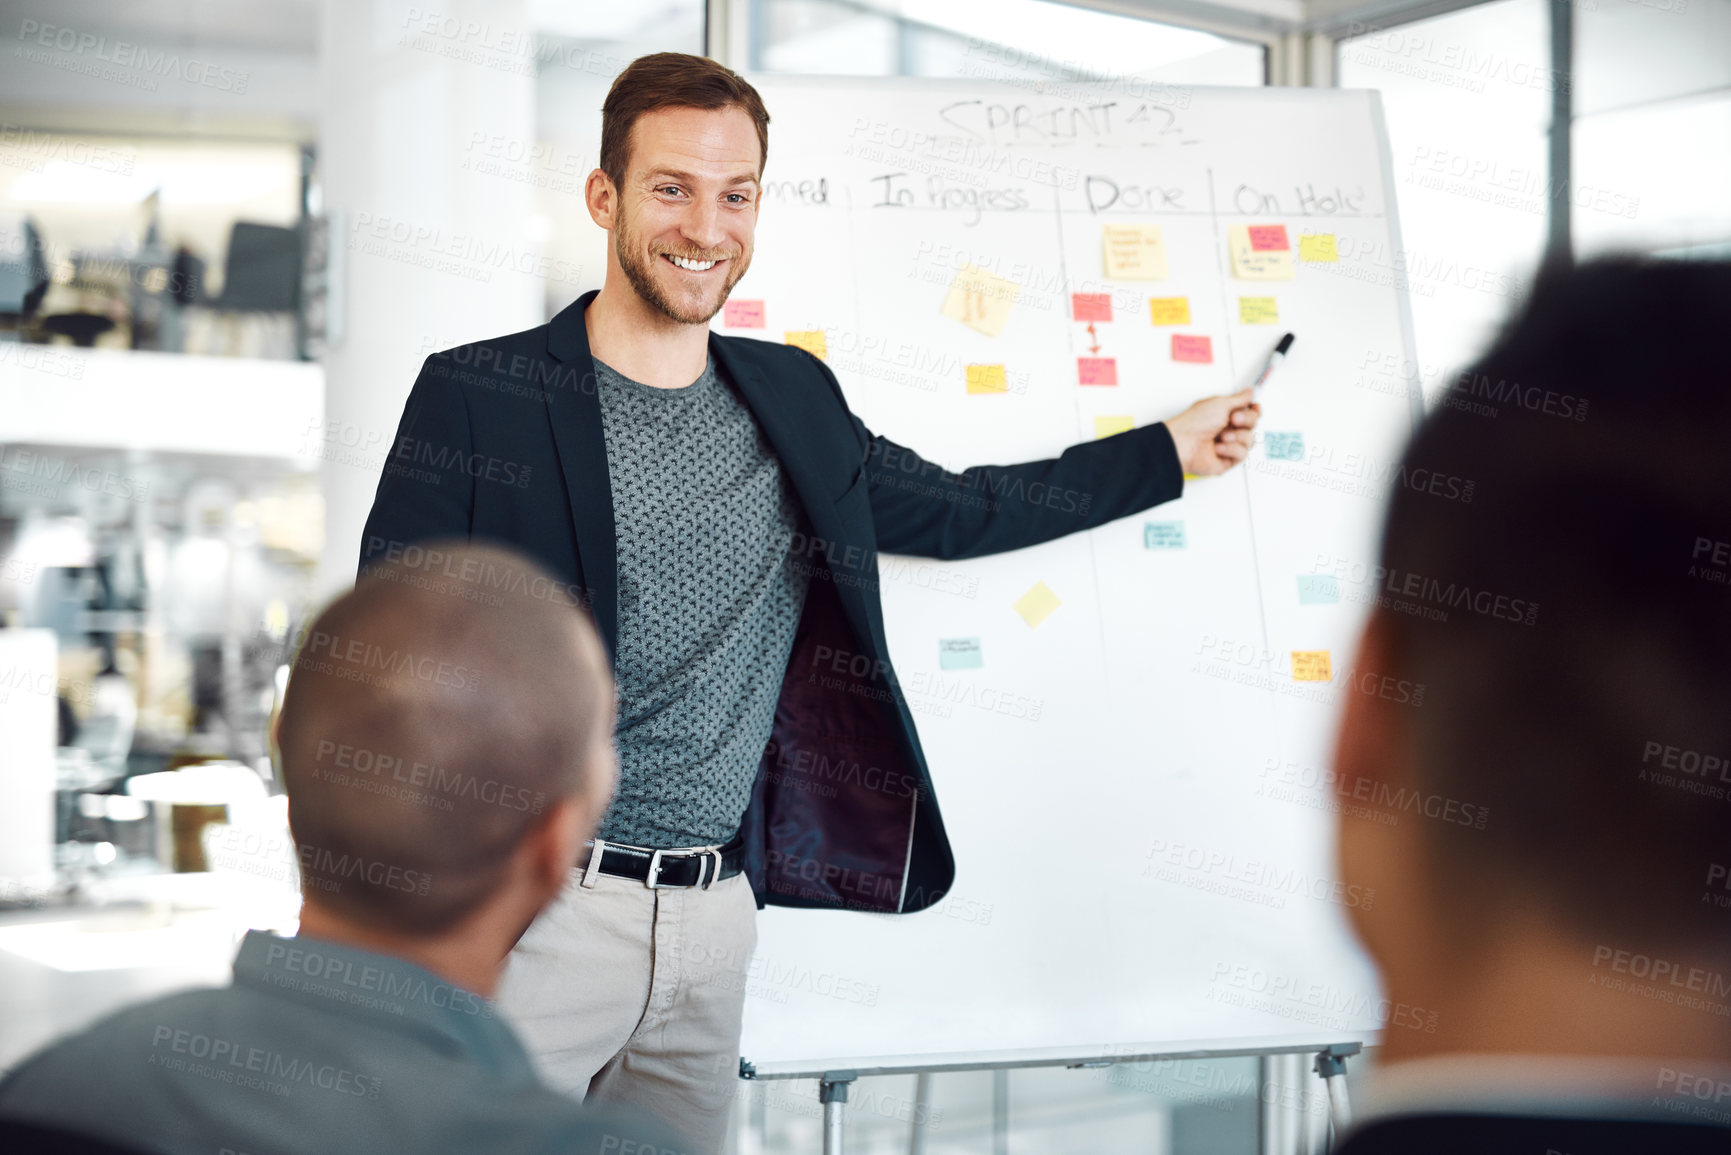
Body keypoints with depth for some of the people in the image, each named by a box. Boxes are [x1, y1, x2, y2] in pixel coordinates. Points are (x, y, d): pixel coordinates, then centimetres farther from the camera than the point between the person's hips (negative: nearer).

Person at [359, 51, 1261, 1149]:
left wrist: (1171, 451, 30)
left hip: (717, 915, 5)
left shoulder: (794, 399, 11)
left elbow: (957, 510, 25)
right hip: (544, 908, -5)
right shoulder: (479, 396, -5)